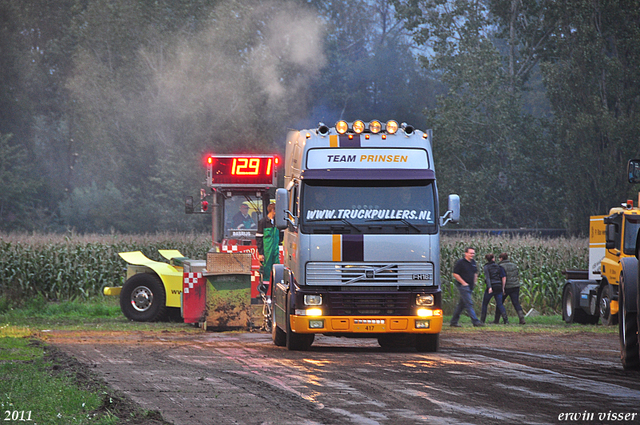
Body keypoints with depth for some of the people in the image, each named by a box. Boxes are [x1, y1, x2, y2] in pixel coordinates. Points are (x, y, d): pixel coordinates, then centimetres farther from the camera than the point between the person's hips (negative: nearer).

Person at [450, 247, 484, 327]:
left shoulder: (473, 262, 13)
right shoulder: (460, 262, -10)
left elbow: (475, 273, 27)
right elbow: (455, 274, -12)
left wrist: (474, 281, 13)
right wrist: (463, 283, -15)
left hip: (470, 287, 8)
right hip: (463, 286, -8)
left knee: (461, 304, 11)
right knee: (469, 303, -13)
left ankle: (453, 322, 17)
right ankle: (475, 321, -18)